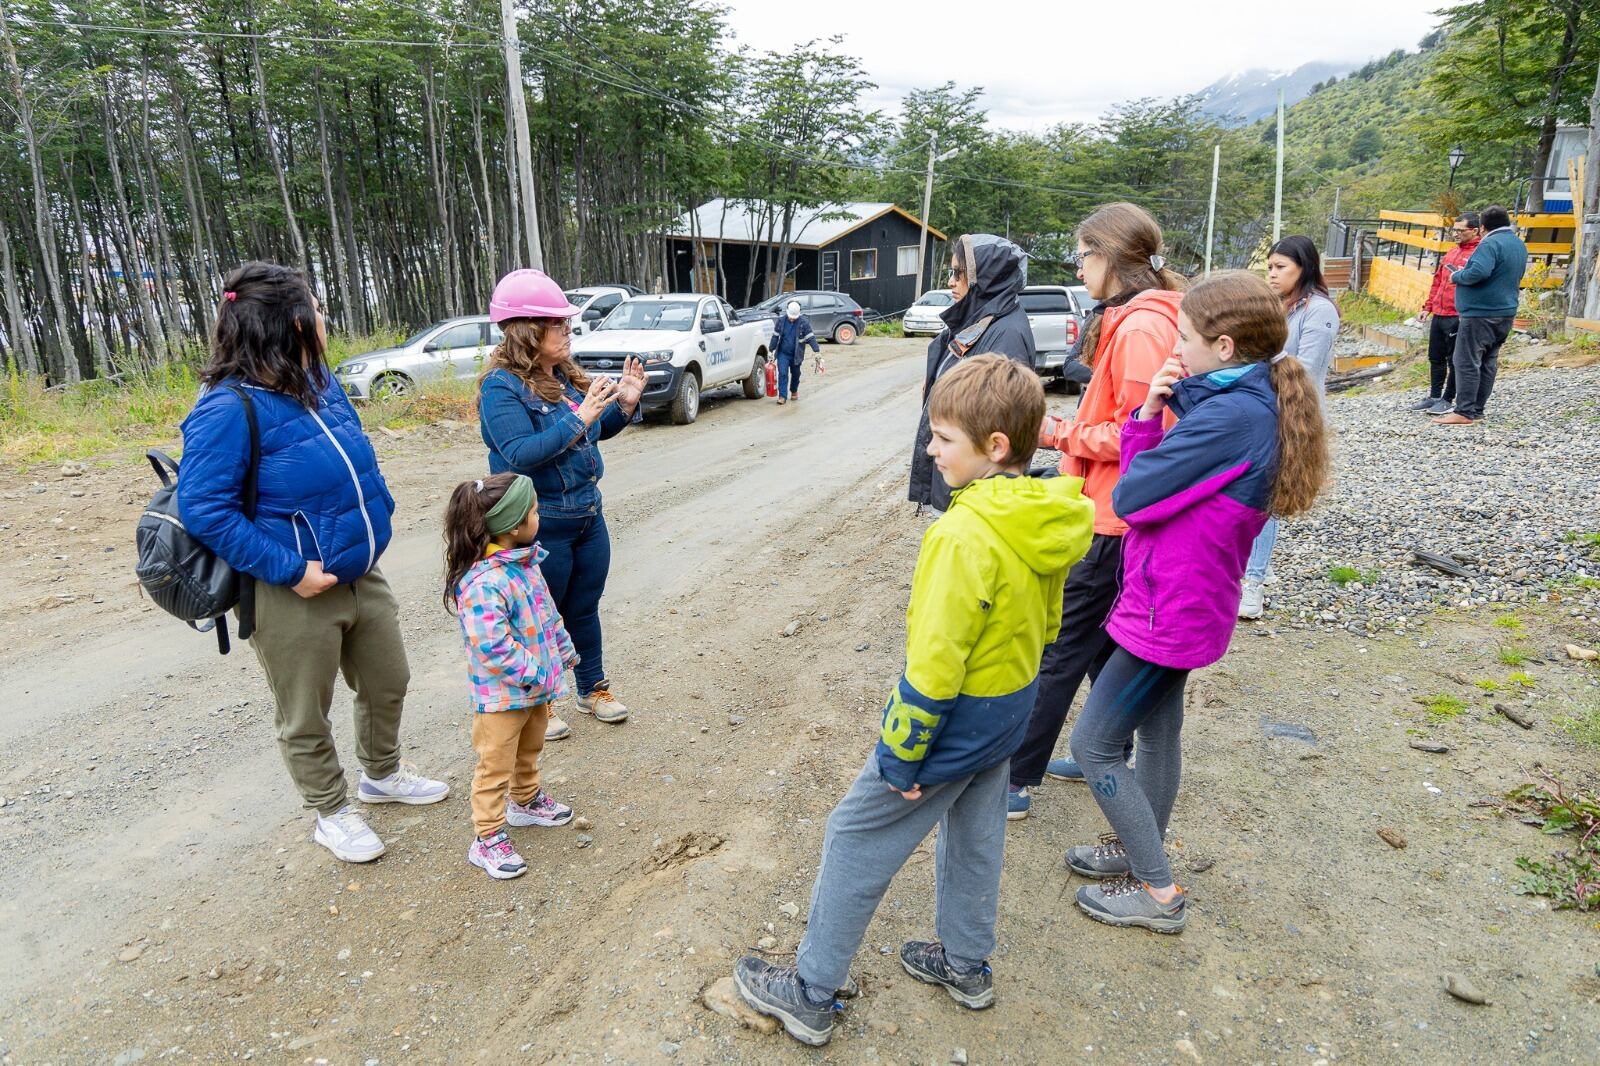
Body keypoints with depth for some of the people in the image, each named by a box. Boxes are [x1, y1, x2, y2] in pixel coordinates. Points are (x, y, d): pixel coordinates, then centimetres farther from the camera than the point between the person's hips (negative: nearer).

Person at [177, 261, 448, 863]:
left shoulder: (319, 382, 4)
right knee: (305, 716, 11)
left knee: (387, 684, 21)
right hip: (294, 595, -8)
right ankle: (332, 814, 32)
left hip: (361, 577, 8)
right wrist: (290, 570, -24)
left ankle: (382, 774, 46)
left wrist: (375, 520, 10)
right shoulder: (229, 408, -20)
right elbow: (203, 508, -22)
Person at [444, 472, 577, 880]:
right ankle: (487, 840, 19)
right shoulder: (483, 582, -31)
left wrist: (563, 652, 16)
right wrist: (535, 674, -24)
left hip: (537, 684, 9)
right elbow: (492, 646, -32)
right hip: (503, 695, -9)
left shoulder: (524, 562, 1)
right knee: (496, 766, 5)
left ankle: (526, 801, 50)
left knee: (529, 751, 28)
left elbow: (547, 613, 13)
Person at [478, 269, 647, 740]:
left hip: (588, 515, 7)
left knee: (584, 608, 20)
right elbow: (520, 454, -27)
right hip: (540, 527, -7)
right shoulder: (502, 386, -17)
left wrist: (624, 403, -3)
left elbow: (595, 432, 15)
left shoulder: (565, 375, 4)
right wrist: (579, 418, -29)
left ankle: (593, 688, 37)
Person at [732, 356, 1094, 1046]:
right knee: (974, 836, 26)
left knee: (856, 841, 7)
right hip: (1009, 713, 8)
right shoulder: (1050, 519, -5)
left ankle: (811, 994, 22)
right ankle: (966, 964, 46)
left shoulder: (966, 534, -31)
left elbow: (934, 666, -28)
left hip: (954, 721, -8)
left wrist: (900, 756, -17)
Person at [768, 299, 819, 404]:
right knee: (782, 373, -10)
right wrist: (771, 350, 8)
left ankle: (794, 391, 39)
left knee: (795, 374, 15)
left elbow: (811, 337, -10)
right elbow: (775, 336, 6)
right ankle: (782, 396, -9)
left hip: (796, 354, 0)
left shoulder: (804, 322, -10)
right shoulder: (781, 321, -3)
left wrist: (817, 350, -18)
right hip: (783, 353, 0)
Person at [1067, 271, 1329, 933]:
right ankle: (1142, 849, 42)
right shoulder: (1257, 407, 5)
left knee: (1093, 745, 1)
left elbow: (1131, 497, -22)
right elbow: (1177, 481, 6)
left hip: (1168, 610, -10)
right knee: (1157, 730, 23)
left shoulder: (1229, 416, -26)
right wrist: (1154, 416, -9)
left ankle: (1159, 894, 14)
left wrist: (1149, 414, -7)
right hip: (1184, 603, 10)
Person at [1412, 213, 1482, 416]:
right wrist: (1428, 306, 19)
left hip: (1458, 317, -8)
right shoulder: (1452, 253, 18)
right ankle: (1434, 396, 24)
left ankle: (1448, 399, 10)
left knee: (1455, 360, 2)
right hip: (1438, 315, 8)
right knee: (1435, 358, 14)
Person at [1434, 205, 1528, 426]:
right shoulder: (1519, 244, 17)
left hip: (1481, 312, -10)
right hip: (1506, 312, 10)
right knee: (1488, 362, 12)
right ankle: (1477, 409, 16)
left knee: (1467, 362, -8)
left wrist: (1457, 276, -10)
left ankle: (1464, 412, -10)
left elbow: (1478, 272, -29)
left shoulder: (1491, 243, -15)